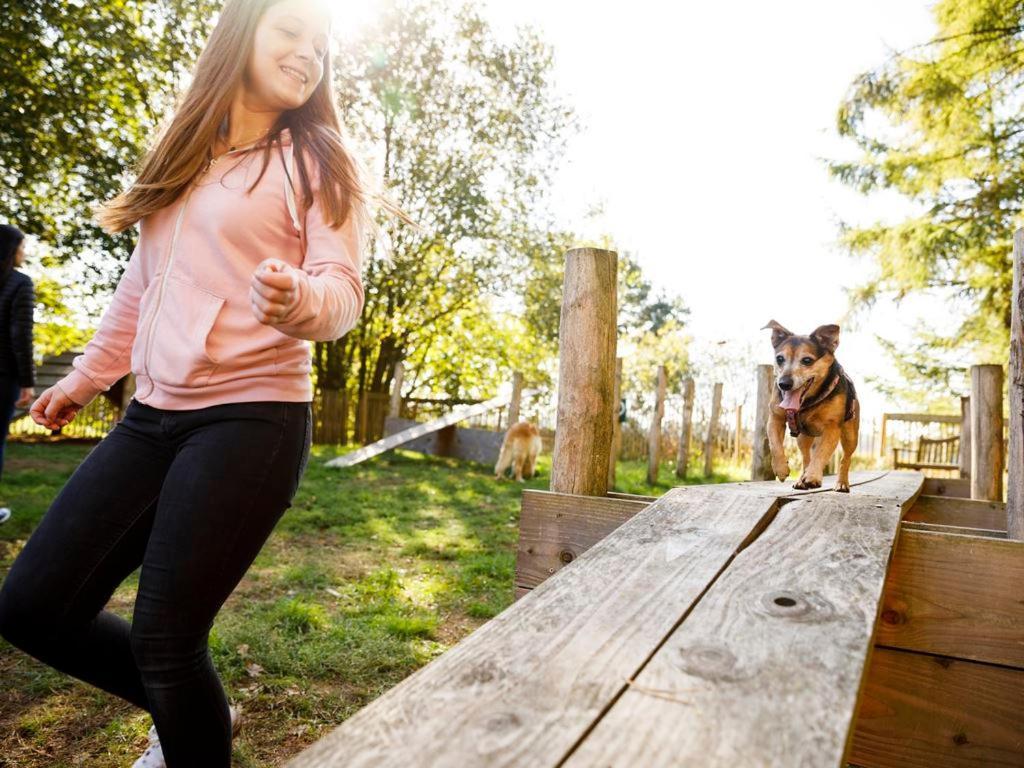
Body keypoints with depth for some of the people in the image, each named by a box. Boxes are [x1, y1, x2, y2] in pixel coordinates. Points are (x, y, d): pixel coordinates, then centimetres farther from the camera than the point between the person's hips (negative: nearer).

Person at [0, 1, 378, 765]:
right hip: (151, 417, 7)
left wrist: (298, 300, -35)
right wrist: (88, 376, 30)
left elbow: (343, 292, -12)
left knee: (164, 638, -6)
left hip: (251, 421, -6)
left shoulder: (318, 162, 0)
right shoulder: (180, 156, 15)